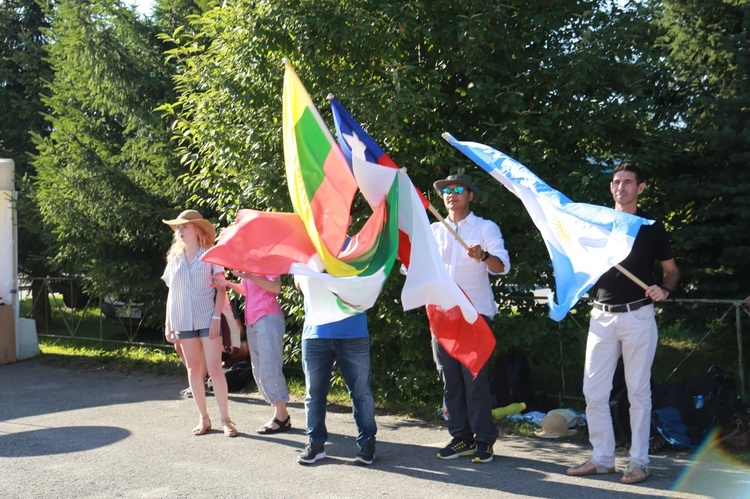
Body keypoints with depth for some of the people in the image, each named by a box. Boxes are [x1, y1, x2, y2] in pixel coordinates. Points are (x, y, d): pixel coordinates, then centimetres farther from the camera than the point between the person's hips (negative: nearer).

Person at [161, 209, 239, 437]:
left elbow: (221, 289, -3)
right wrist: (168, 323, 8)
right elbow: (171, 292, 13)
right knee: (194, 370, 8)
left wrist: (216, 317, -12)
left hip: (208, 320, -4)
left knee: (214, 369, -7)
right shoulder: (174, 259, 11)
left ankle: (226, 419, 3)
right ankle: (203, 418, 17)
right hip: (183, 322, 4)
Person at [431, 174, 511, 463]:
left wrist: (483, 255, -31)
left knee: (475, 377, -6)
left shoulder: (486, 228, 4)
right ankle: (461, 437, 15)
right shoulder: (434, 230, 16)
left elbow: (502, 266, -10)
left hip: (475, 312, -4)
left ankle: (484, 440, 2)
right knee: (450, 379, 6)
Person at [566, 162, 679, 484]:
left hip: (637, 316, -3)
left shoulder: (651, 226, 5)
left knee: (638, 392, 2)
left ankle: (638, 462, 12)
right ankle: (602, 458, 13)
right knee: (593, 391, 1)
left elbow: (671, 270, 10)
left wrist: (664, 290, -11)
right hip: (602, 315, 3)